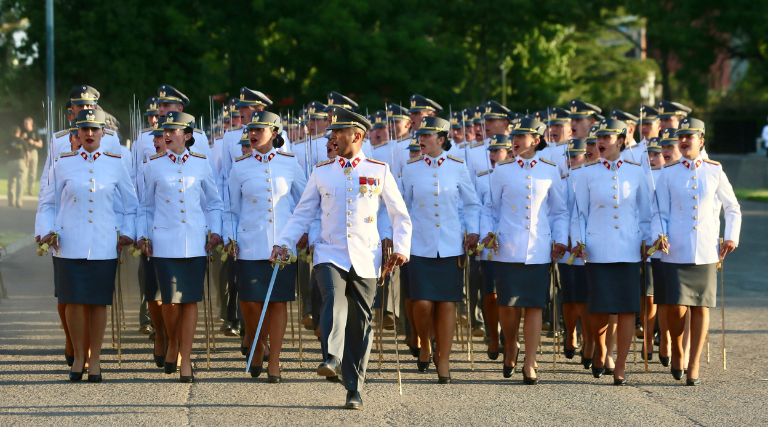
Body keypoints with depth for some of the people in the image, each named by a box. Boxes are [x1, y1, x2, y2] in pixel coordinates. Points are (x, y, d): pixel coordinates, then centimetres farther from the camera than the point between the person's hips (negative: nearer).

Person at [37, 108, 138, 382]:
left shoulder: (115, 164, 5)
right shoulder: (64, 164, 5)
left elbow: (132, 205, 14)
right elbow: (48, 204, 12)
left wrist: (127, 234, 3)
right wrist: (48, 232, -2)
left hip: (103, 245, 0)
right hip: (70, 244, 0)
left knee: (99, 302, 2)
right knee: (74, 300, -1)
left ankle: (95, 360, 12)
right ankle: (78, 357, 14)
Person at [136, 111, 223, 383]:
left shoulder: (201, 165, 7)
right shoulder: (154, 165, 7)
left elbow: (213, 203, 15)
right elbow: (146, 205, 14)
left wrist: (215, 231, 4)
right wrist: (142, 235, 6)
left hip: (195, 243, 1)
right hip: (165, 242, 0)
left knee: (190, 300, -1)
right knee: (171, 300, -7)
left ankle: (185, 361, 5)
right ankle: (172, 345, 23)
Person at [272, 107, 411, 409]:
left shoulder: (379, 171, 6)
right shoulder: (322, 172, 9)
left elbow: (400, 215, 9)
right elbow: (303, 213, 11)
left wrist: (401, 248, -4)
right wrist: (284, 243, -2)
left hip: (365, 259, 0)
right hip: (330, 255, 0)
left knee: (359, 324, 3)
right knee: (333, 298, -30)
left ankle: (354, 390, 11)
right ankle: (332, 359, -47)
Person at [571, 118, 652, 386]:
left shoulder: (635, 172, 5)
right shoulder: (588, 173, 3)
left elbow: (645, 211, 11)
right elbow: (580, 212, 6)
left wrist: (647, 241, 6)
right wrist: (578, 241, -4)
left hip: (629, 250, 1)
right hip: (598, 250, -1)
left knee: (627, 308, -3)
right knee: (600, 310, -2)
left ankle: (620, 366, 4)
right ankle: (600, 350, 28)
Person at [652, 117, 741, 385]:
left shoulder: (714, 171, 5)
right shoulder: (668, 173, 4)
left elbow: (733, 209, 14)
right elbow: (660, 212, 5)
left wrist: (731, 238, 3)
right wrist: (660, 235, -12)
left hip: (706, 250, 1)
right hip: (676, 251, -1)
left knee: (701, 307, 1)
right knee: (676, 308, -9)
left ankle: (694, 366, 8)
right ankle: (677, 352, 18)